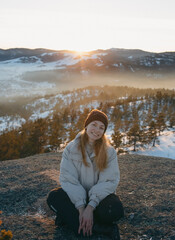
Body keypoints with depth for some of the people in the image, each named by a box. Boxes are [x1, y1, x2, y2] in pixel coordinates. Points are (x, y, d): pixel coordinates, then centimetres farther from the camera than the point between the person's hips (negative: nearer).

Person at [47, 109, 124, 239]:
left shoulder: (109, 151, -7)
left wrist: (90, 207, -27)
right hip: (77, 195, 1)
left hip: (99, 195, -1)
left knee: (115, 210, -33)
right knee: (53, 197, -28)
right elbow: (68, 179, -13)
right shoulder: (71, 148, -6)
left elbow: (109, 181, -14)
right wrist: (81, 208, -25)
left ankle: (69, 216, -16)